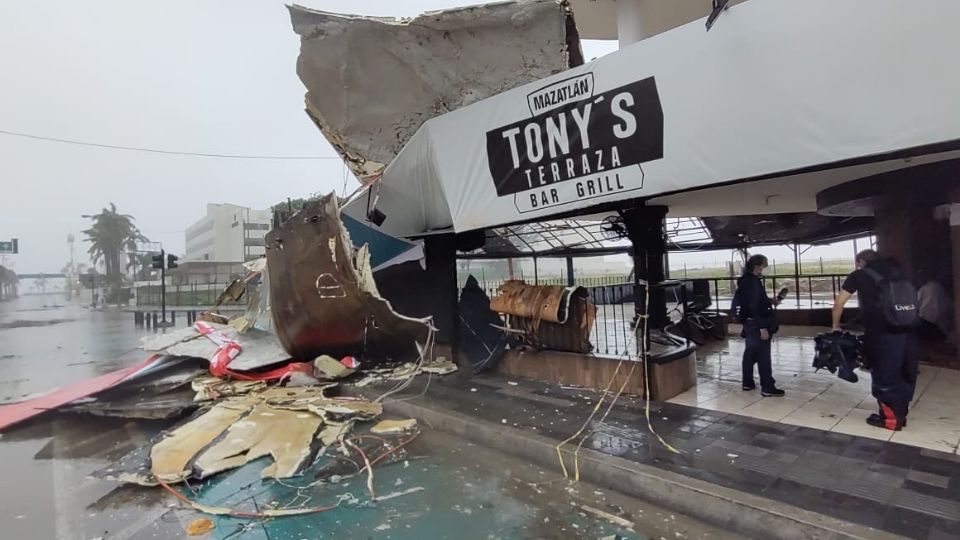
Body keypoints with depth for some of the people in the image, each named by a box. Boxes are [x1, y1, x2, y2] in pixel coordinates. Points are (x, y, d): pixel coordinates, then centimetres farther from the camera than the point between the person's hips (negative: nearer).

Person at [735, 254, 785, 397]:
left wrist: (770, 302, 18)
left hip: (749, 322, 10)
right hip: (756, 324, -10)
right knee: (763, 355, -4)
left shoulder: (746, 280, 10)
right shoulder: (753, 281, -19)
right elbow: (754, 306, -23)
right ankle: (767, 388, 2)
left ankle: (748, 383, 24)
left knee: (750, 353, 16)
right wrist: (762, 327, -23)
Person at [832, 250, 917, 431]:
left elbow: (839, 304, 7)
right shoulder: (893, 272, 19)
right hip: (906, 329, 6)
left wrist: (835, 326, 20)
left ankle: (890, 418, 14)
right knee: (904, 374, 17)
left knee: (884, 375, 6)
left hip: (882, 332, -6)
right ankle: (900, 414, 29)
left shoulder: (859, 275, 6)